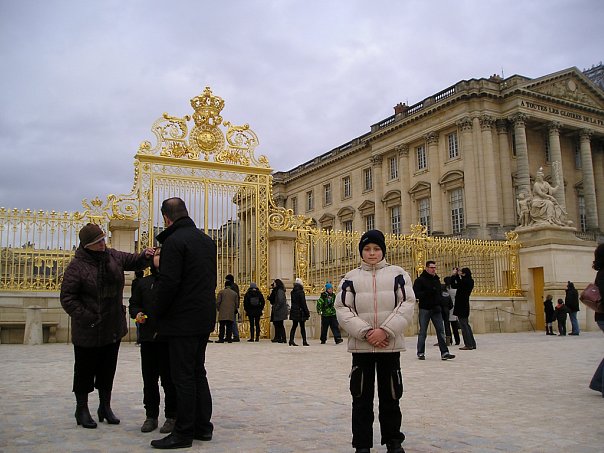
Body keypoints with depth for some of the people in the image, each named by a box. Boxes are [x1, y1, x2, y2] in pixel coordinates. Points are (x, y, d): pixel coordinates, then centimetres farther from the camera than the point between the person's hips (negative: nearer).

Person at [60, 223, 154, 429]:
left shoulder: (113, 256, 4)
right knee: (85, 370, 7)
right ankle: (82, 409, 23)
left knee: (108, 370, 15)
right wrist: (86, 317, -18)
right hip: (88, 331, -6)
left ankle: (105, 406, 29)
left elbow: (134, 261, 14)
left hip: (113, 328, 6)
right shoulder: (77, 266, -14)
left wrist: (145, 255, -9)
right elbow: (67, 298, -12)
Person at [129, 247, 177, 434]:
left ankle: (171, 416, 15)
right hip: (148, 337, 4)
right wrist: (137, 314, -4)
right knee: (149, 378, 11)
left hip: (169, 336, -4)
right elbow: (133, 304, 16)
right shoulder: (143, 283, 11)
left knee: (169, 378, 3)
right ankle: (151, 415, 23)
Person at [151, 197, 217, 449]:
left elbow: (168, 283, -19)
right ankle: (203, 426, 23)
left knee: (184, 376, -1)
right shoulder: (207, 240, 13)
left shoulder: (174, 241, -14)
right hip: (205, 318, 9)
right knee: (198, 372, 16)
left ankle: (183, 433, 7)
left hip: (183, 320, -8)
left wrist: (159, 315, -7)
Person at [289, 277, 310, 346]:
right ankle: (304, 341, 7)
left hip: (294, 311, 6)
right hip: (300, 312, -6)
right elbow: (303, 303, -14)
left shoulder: (292, 292, 6)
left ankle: (291, 341, 3)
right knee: (302, 327, 2)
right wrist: (307, 312, -9)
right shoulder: (301, 292, -14)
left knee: (294, 326, 9)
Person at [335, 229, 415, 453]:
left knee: (390, 395, 10)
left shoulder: (398, 274, 3)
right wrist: (366, 332, -14)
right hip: (361, 346, 0)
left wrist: (385, 331, -15)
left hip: (390, 346, 0)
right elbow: (343, 309, -3)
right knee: (362, 396, 5)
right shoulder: (351, 278, 5)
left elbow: (407, 305, -5)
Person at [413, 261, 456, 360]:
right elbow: (416, 294, -13)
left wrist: (440, 306, 9)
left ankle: (444, 353, -1)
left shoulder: (436, 279, 14)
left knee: (441, 330, -1)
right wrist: (428, 292, -24)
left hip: (436, 309, 5)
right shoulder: (420, 280, -5)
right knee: (423, 332, 3)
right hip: (424, 309, -5)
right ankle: (420, 353, 13)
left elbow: (439, 293, 19)